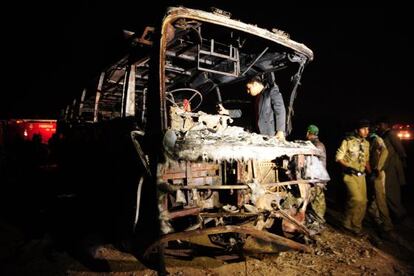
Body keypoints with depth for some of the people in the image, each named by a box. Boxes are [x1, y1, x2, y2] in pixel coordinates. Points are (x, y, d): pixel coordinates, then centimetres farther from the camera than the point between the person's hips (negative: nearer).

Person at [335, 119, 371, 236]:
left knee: (363, 201, 6)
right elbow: (338, 157, -9)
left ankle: (356, 225, 22)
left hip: (361, 175, 7)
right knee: (357, 199, -19)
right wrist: (349, 167, -22)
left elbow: (366, 160, 20)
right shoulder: (348, 141, -9)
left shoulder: (366, 143, 11)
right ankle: (348, 223, 0)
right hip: (350, 175, -7)